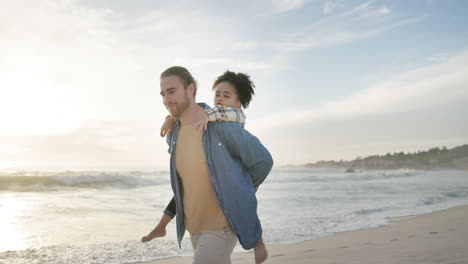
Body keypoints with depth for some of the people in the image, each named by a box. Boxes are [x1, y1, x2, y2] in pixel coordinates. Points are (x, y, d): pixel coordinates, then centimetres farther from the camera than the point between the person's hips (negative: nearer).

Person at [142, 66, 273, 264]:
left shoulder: (222, 125, -23)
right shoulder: (173, 136, 0)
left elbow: (262, 161, -13)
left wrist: (239, 193, 2)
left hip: (222, 227, -7)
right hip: (194, 225, 7)